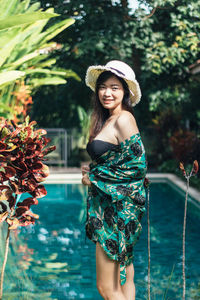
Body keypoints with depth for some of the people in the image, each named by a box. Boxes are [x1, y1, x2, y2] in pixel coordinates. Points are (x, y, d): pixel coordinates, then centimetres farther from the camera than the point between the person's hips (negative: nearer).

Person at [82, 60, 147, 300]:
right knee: (123, 279, 17)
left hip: (120, 209, -9)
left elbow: (137, 167, -21)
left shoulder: (123, 119, -15)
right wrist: (92, 170, 3)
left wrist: (94, 178, -12)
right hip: (111, 206, 9)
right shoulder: (107, 119, 13)